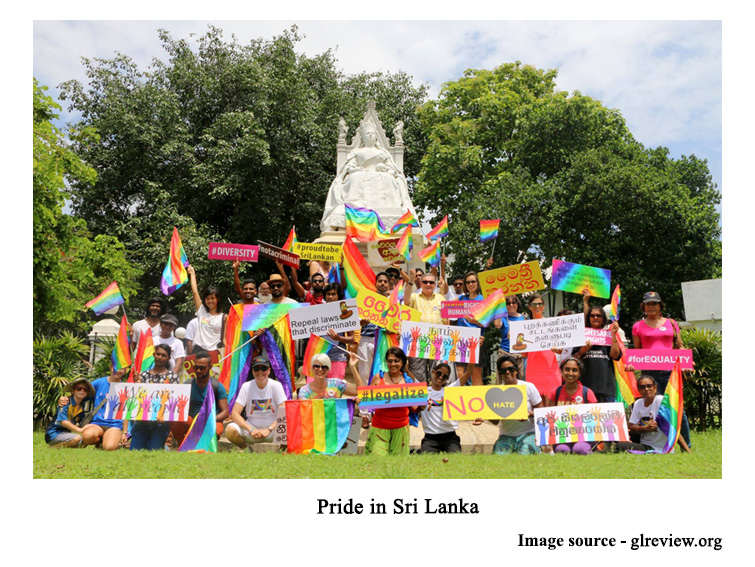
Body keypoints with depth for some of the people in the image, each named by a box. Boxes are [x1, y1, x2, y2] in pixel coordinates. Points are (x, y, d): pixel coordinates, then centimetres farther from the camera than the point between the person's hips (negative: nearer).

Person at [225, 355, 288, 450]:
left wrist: (269, 429, -25)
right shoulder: (246, 386, -4)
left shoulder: (276, 385, -6)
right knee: (230, 430, -27)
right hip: (251, 426, 2)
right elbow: (234, 413, -10)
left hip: (272, 427, -1)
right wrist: (251, 429, -24)